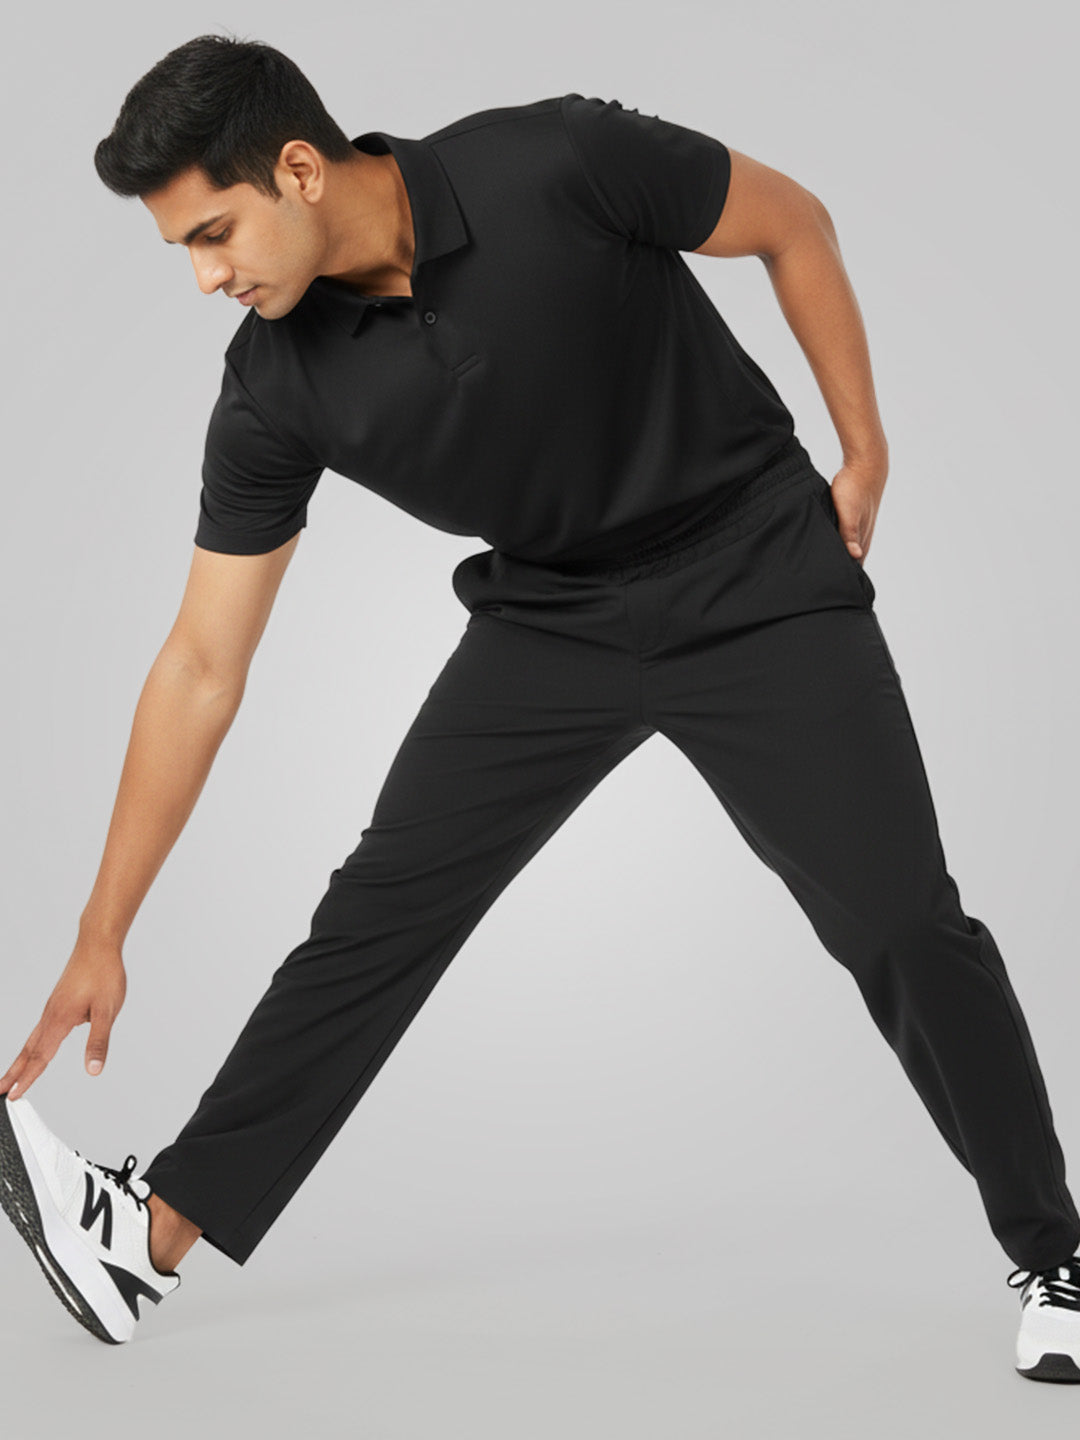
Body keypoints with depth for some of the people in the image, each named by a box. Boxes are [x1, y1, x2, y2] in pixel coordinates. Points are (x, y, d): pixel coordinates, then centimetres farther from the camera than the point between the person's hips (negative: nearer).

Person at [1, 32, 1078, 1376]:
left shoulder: (558, 163, -27)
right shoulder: (278, 386, -15)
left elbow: (791, 222, -8)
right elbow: (202, 668, -10)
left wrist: (863, 450, -5)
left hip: (760, 582, -3)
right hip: (549, 619, 3)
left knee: (900, 924, -9)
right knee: (384, 902, -4)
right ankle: (159, 1227, 5)